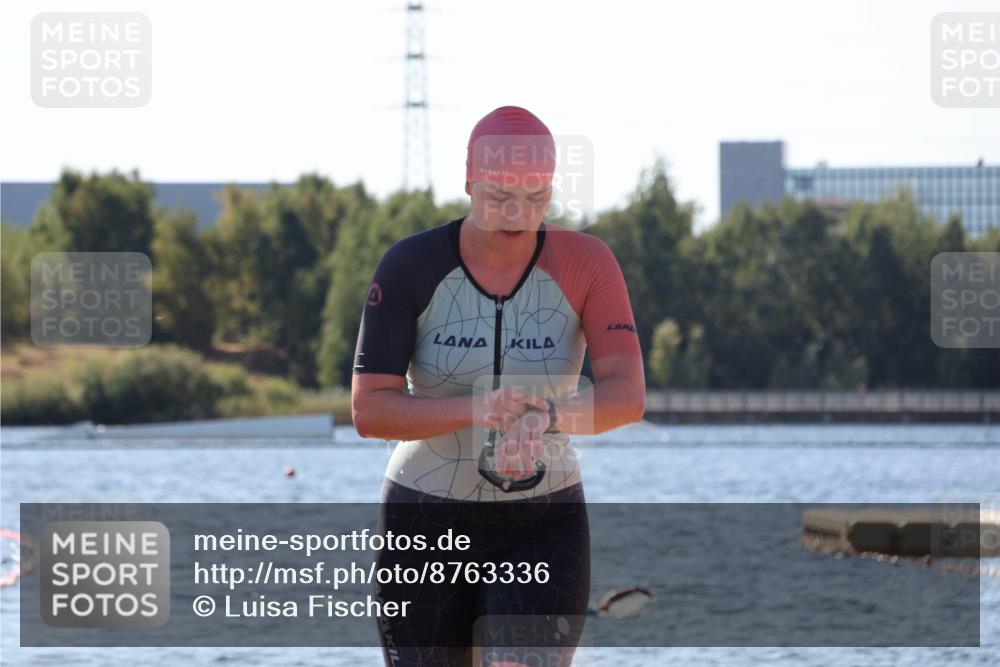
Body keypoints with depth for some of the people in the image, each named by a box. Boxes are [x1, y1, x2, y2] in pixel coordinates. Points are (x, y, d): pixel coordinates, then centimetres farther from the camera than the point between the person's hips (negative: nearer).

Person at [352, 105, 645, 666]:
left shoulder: (585, 263, -11)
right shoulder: (411, 266, -12)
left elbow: (628, 395, -20)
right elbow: (369, 410, -16)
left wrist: (543, 419, -41)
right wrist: (478, 411, -34)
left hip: (542, 531, -1)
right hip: (425, 527, 1)